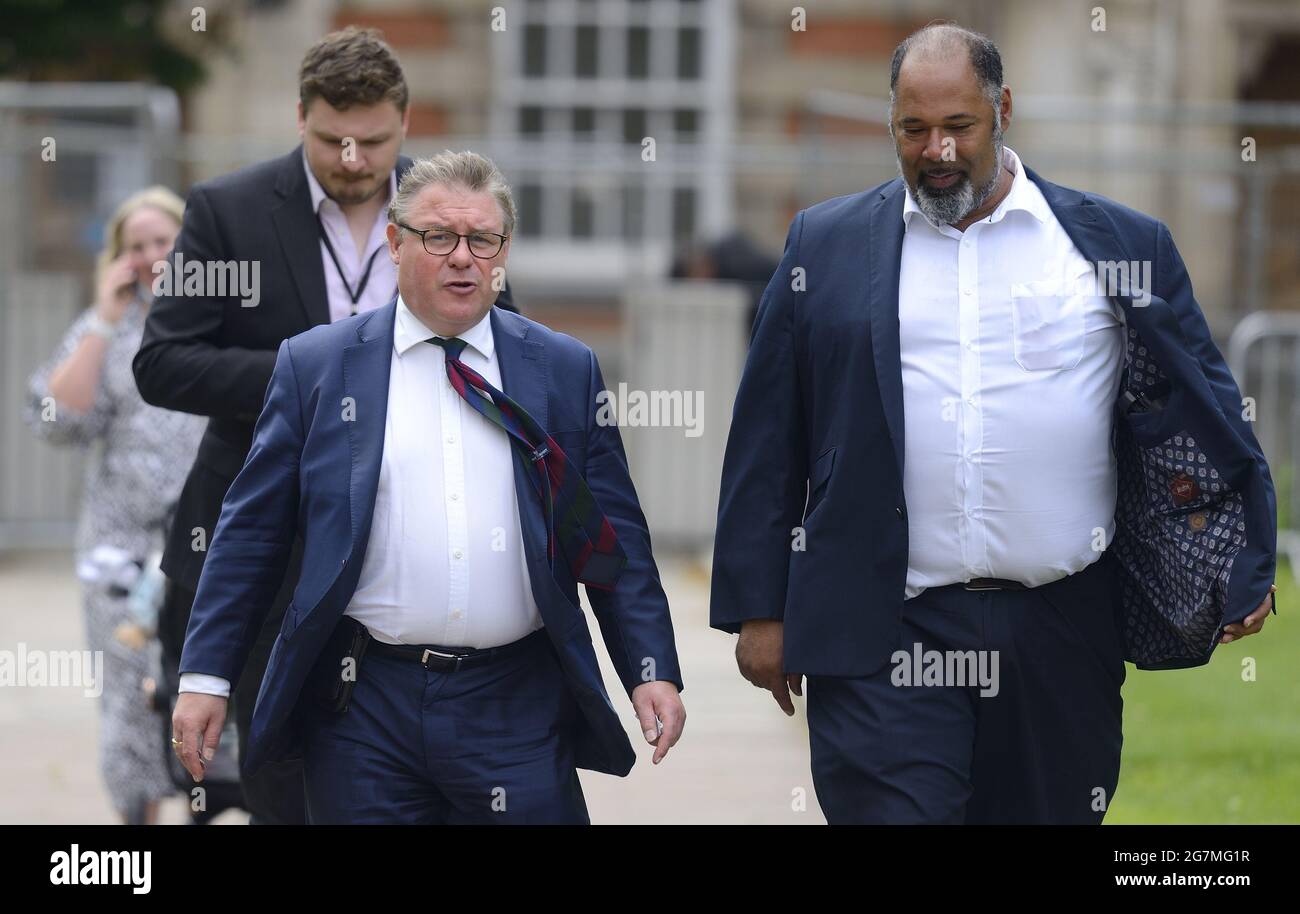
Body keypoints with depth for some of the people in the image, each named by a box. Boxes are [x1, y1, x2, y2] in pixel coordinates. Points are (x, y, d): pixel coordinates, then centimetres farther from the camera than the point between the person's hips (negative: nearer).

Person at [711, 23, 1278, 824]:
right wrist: (759, 610, 6)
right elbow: (767, 442, 9)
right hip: (885, 637, -1)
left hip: (1063, 636, 1)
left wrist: (1246, 568, 5)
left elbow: (1201, 406, 11)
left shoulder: (1118, 244, 7)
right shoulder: (827, 244, 8)